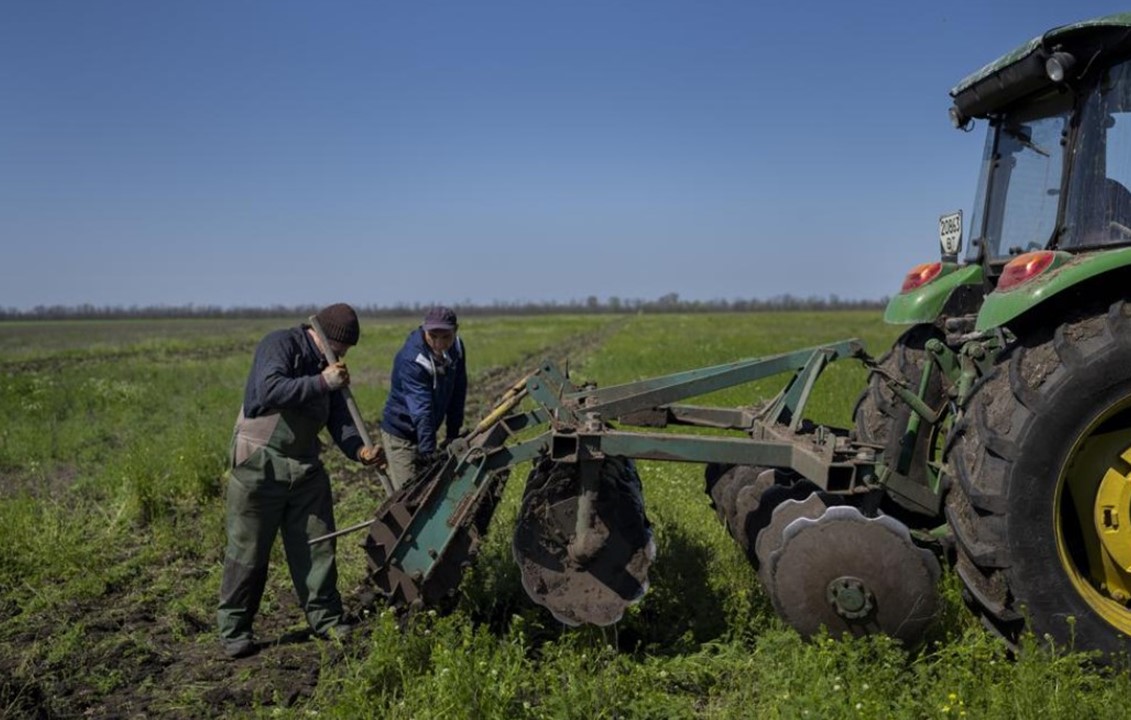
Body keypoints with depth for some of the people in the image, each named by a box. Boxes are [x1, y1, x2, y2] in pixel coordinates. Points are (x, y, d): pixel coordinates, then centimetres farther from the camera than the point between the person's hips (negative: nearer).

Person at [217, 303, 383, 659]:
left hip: (306, 467, 7)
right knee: (248, 550, 2)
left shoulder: (328, 366, 11)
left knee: (317, 546, 10)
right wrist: (321, 383, -25)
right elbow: (270, 390, -30)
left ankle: (326, 618, 22)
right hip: (260, 464, -7)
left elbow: (338, 419, 5)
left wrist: (359, 449, -12)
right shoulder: (280, 344, -12)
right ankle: (234, 630, 15)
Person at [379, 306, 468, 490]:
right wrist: (429, 453, -40)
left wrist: (453, 434, 4)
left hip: (425, 432, 7)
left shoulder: (456, 348, -7)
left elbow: (457, 396, 2)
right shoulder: (411, 360, -29)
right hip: (400, 436, -7)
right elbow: (421, 411, -36)